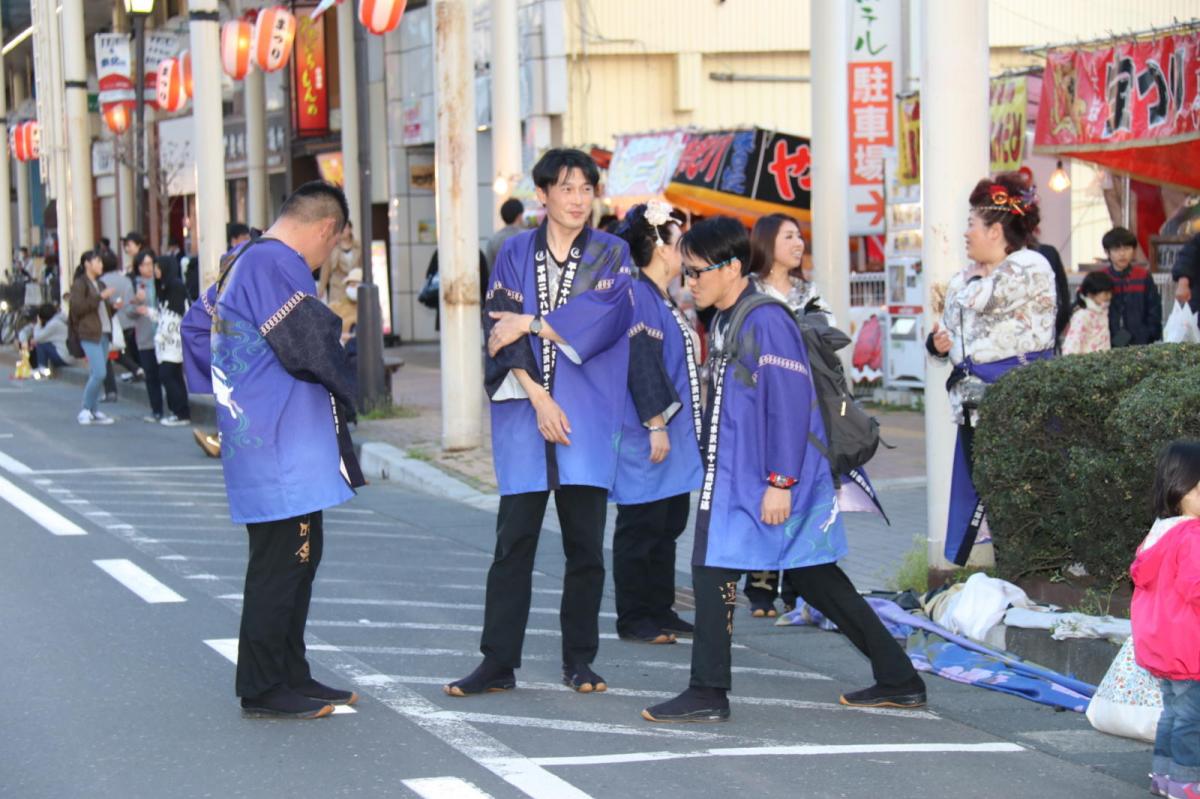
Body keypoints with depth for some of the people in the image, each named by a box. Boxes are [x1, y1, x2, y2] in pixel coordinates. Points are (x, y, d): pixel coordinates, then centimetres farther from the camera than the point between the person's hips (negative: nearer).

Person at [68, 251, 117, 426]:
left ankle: (92, 412, 10)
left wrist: (114, 307, 6)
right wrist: (100, 297, -17)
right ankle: (85, 410, -6)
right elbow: (78, 307, -15)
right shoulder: (80, 284, -3)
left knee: (96, 375, 7)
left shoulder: (99, 284, 20)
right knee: (99, 373, -16)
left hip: (104, 333, 8)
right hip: (90, 334, -8)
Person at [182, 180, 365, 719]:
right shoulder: (277, 265, -17)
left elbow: (197, 332, 24)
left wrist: (228, 393, 23)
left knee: (300, 555, 15)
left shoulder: (239, 262, 15)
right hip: (282, 445, -10)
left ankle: (291, 676, 22)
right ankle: (263, 689, 2)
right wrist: (346, 390, -4)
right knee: (281, 562, -4)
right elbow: (313, 346, -21)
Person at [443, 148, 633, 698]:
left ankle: (579, 660, 11)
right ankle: (498, 663, 3)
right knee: (514, 539, -1)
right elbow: (500, 329, -1)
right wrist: (537, 396, -12)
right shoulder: (515, 254, 9)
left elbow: (605, 317, -10)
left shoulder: (612, 255, 8)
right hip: (524, 407, 0)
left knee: (585, 543, 1)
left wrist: (529, 323, -8)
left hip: (587, 413, 0)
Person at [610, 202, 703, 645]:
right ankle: (633, 619, 5)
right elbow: (640, 366, -21)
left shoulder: (663, 300, 18)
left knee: (669, 525, 13)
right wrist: (655, 424, -23)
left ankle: (660, 611, 21)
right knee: (641, 527, -2)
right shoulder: (638, 296, -14)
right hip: (646, 438, -10)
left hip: (673, 434, 10)